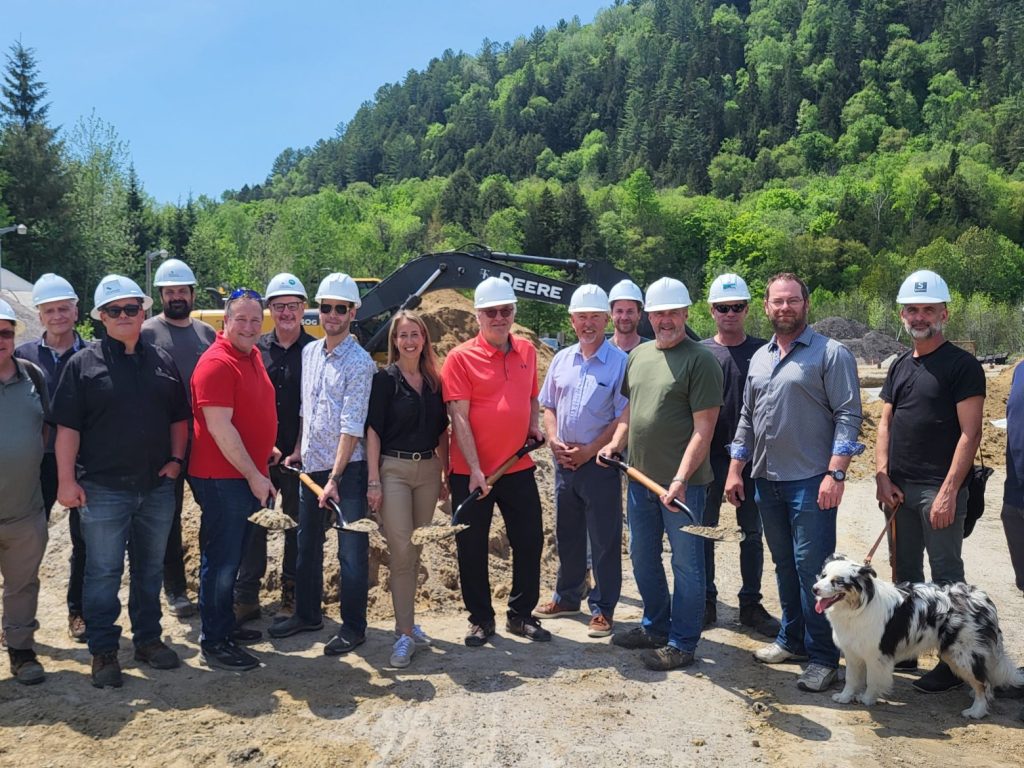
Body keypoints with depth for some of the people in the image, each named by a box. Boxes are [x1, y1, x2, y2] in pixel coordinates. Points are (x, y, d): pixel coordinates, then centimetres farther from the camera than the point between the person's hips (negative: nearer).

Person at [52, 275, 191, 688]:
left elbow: (179, 417, 15)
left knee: (150, 569, 14)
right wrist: (66, 480, -11)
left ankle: (148, 638, 28)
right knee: (103, 573, 4)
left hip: (157, 487, 4)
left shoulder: (162, 361, 8)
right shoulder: (84, 363, -3)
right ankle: (103, 651, 15)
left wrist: (176, 458, 2)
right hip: (104, 489, -3)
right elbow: (67, 426, -6)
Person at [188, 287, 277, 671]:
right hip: (221, 478, -9)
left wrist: (267, 451, 18)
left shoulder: (253, 355, 11)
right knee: (220, 560, -1)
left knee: (232, 557, 19)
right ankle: (213, 643, 10)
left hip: (248, 475, 9)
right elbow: (219, 428, -23)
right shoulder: (217, 363, -18)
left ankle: (226, 626, 32)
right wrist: (254, 476, -20)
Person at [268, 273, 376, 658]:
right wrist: (298, 451, 14)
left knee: (352, 550, 1)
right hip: (311, 465, 7)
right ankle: (307, 614, 33)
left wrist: (335, 477, -19)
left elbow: (352, 426, -17)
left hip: (347, 468, -7)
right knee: (307, 544, 17)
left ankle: (353, 627, 14)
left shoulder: (359, 362, -13)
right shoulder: (309, 352, 9)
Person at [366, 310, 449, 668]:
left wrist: (445, 475, 11)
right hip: (394, 469, -4)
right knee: (401, 552, -7)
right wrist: (373, 481, -12)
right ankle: (404, 634, -1)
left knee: (416, 552, 10)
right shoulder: (385, 379, -4)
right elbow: (373, 430, -7)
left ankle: (406, 620, 24)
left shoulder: (434, 381, 9)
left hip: (428, 470, 5)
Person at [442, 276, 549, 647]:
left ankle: (521, 614, 28)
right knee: (471, 549, 7)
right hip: (471, 472, -4)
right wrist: (475, 470, -19)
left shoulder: (527, 351, 6)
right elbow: (459, 417, -14)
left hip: (518, 467, 4)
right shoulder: (460, 357, -10)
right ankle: (481, 619, 24)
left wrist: (534, 425, 1)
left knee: (530, 542, 10)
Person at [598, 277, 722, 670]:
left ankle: (682, 643, 16)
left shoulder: (700, 360, -11)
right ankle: (656, 626, 35)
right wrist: (616, 442, 5)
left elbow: (703, 428, -15)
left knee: (686, 563, 4)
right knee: (642, 557, 18)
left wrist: (680, 479, -22)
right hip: (640, 477, 8)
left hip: (682, 483, -7)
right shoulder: (639, 354, 11)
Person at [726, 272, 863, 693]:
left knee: (812, 567, -4)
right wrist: (735, 470, 13)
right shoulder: (759, 358, 14)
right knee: (784, 565, 15)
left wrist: (835, 473, -18)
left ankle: (822, 656, 6)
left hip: (811, 483, -6)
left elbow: (848, 417, -11)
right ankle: (792, 639, 28)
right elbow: (746, 419, 18)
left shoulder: (831, 354, -6)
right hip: (767, 480, 6)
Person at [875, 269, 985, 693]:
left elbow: (970, 433, -13)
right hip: (900, 488, 7)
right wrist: (882, 476, 0)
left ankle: (954, 662, 10)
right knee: (906, 574, 15)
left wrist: (948, 492, -18)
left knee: (945, 578, 0)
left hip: (938, 490, -6)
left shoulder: (962, 365, -8)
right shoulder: (900, 366, 12)